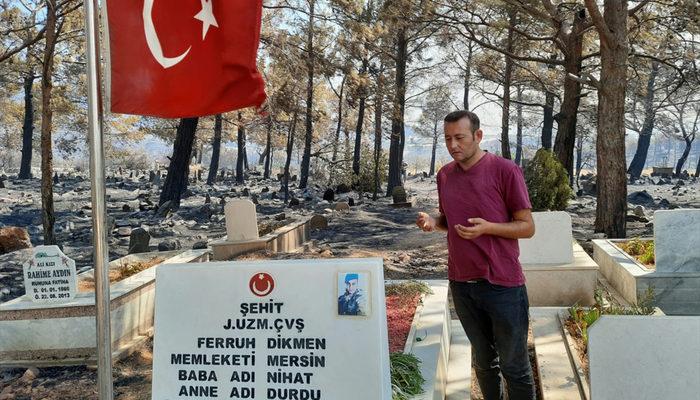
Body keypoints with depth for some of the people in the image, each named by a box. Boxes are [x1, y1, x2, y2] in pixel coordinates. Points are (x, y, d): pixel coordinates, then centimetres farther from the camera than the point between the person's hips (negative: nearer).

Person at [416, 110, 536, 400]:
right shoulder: (444, 175, 6)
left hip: (502, 285, -5)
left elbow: (527, 227, -7)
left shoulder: (505, 171, -10)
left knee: (514, 366, 6)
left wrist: (488, 227, -23)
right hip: (461, 285, 5)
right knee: (483, 362, 18)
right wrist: (433, 221, -3)